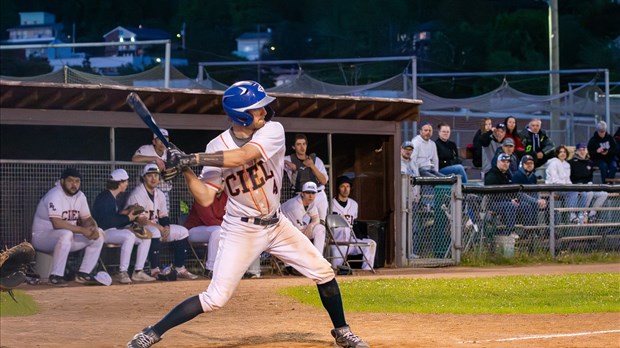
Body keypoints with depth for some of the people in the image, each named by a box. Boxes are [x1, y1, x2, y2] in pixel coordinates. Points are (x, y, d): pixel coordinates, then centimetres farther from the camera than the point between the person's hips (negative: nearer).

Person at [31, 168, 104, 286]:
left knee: (98, 234, -3)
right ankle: (56, 276, -31)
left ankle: (83, 274, -2)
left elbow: (87, 218, 7)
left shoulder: (80, 196, 4)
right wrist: (82, 230, -31)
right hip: (42, 236, -8)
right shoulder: (54, 195, -22)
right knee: (66, 234, -39)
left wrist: (93, 228, -18)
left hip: (67, 236, 8)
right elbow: (57, 223, -32)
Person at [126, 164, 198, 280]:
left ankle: (180, 269, -3)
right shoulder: (137, 194, -15)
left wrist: (166, 227, -12)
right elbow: (139, 219, -23)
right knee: (154, 232, -39)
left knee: (182, 231, -1)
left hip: (156, 226, 9)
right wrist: (160, 228, -24)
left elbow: (163, 216, 11)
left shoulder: (159, 194, 11)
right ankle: (155, 270, -33)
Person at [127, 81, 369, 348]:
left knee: (324, 273, 5)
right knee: (216, 298, -11)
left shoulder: (273, 130, -13)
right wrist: (186, 169, -29)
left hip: (276, 225, 3)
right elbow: (205, 198, -15)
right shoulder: (217, 147, -13)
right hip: (241, 231, -3)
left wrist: (192, 159, -33)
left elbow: (242, 156, -31)